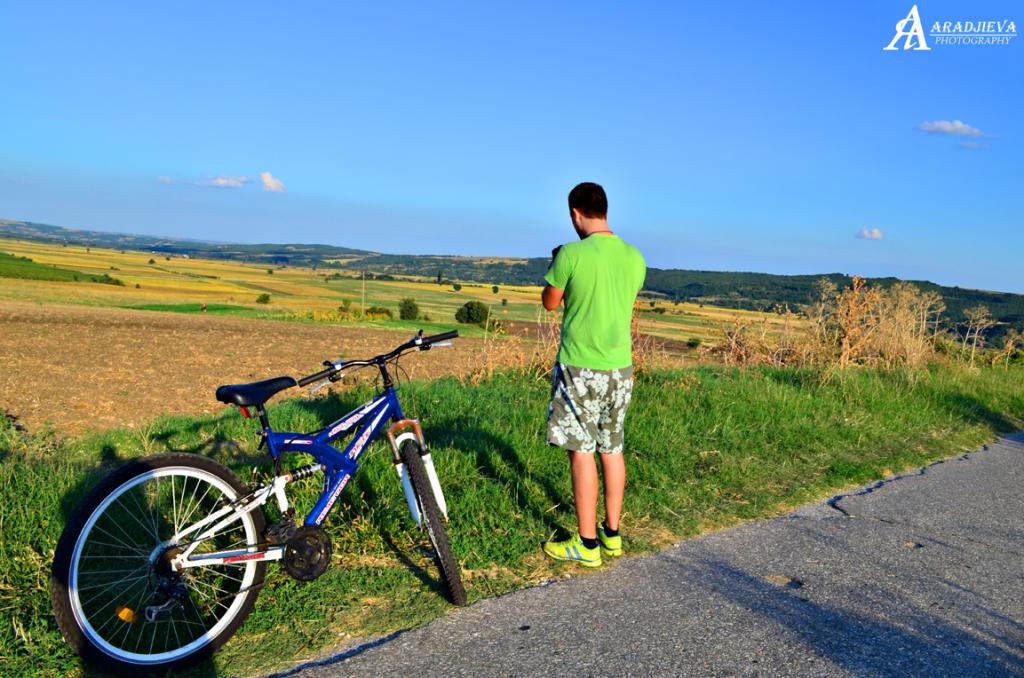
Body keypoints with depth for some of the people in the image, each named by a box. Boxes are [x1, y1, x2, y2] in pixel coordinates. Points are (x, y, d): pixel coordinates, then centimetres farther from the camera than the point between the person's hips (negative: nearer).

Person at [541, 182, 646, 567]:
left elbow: (549, 303, 0)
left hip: (580, 367, -6)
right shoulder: (635, 257, 3)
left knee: (582, 452, 2)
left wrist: (556, 266, 17)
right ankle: (612, 534, 26)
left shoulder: (572, 254, -14)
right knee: (612, 449, 15)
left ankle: (587, 543, 10)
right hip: (621, 367, 6)